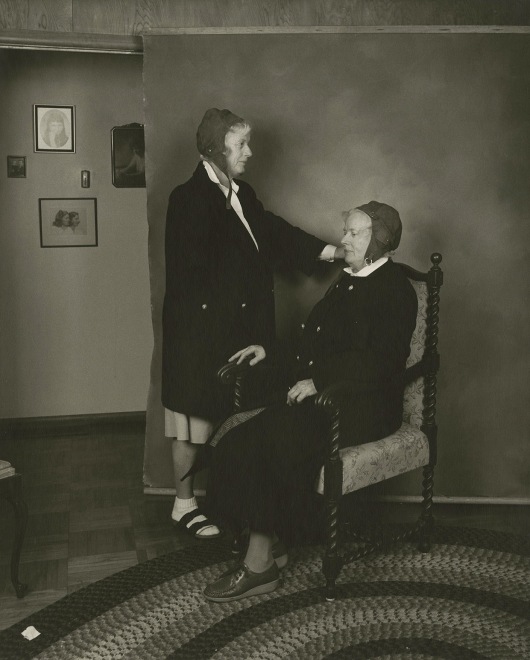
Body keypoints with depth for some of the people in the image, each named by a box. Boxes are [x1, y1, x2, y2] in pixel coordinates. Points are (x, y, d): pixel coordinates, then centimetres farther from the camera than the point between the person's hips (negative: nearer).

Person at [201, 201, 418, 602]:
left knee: (272, 439, -25)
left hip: (364, 407, -8)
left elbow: (376, 362, -19)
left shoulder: (395, 291, -8)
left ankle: (259, 565, -13)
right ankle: (271, 545, -7)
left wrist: (318, 381, -22)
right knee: (240, 433, -13)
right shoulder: (350, 280, 19)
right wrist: (270, 351, 15)